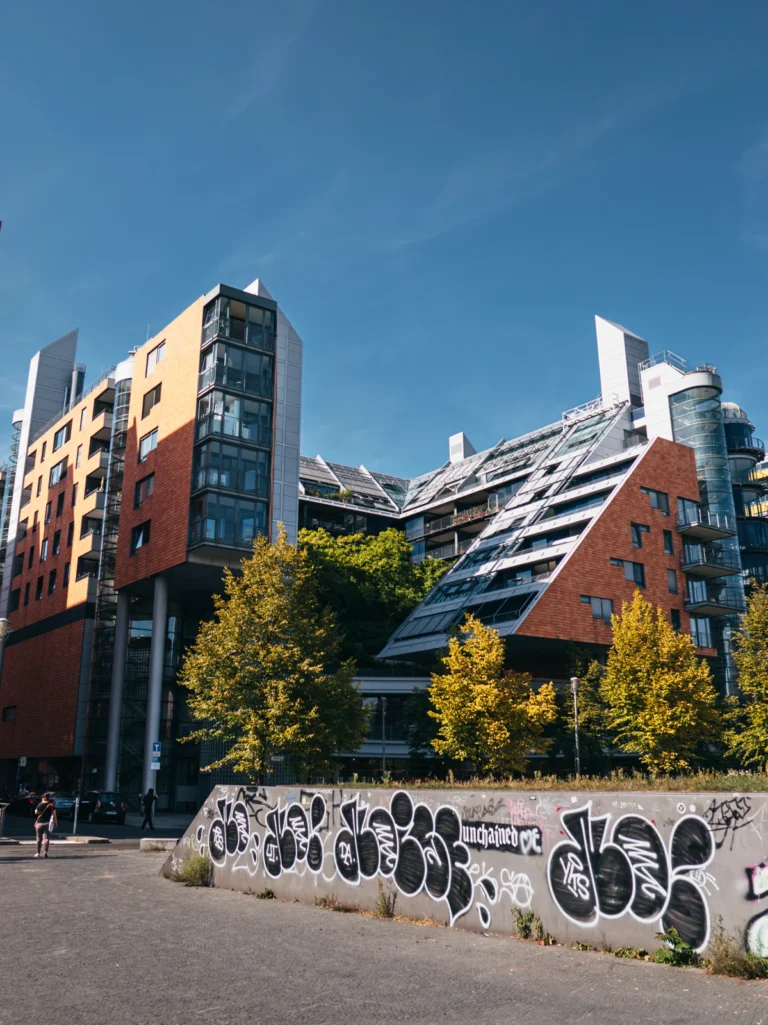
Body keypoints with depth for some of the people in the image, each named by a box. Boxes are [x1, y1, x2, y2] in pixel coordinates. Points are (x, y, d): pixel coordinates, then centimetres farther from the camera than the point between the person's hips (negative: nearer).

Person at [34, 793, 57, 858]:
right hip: (47, 823, -1)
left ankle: (38, 853, 14)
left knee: (38, 838, 11)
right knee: (46, 838, -4)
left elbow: (36, 812, 19)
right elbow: (54, 815, -4)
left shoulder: (39, 805, 1)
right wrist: (55, 823, 5)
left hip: (39, 823, 1)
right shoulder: (52, 805, -2)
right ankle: (45, 852, -20)